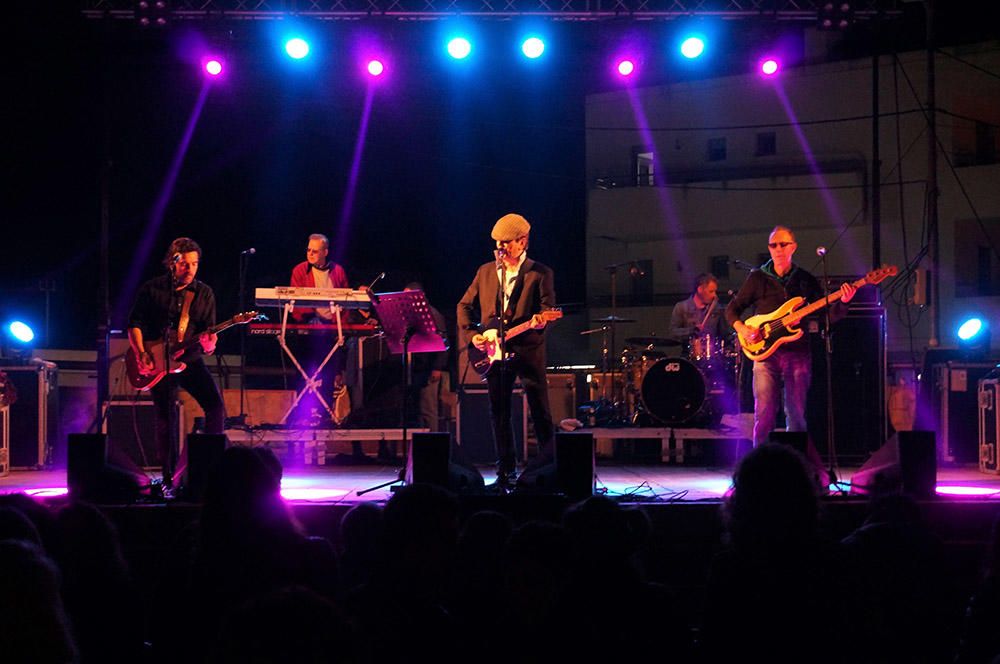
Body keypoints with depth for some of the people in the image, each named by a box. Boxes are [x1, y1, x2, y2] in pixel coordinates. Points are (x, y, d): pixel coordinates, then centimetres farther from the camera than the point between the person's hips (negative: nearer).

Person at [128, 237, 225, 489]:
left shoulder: (204, 293, 5)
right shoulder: (152, 289, 0)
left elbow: (209, 332, 4)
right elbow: (135, 324, 2)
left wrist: (209, 345, -20)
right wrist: (142, 354, -12)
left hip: (190, 360, 2)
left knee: (216, 406, -16)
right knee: (163, 419, -3)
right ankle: (169, 476, 8)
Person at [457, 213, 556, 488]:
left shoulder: (540, 273, 0)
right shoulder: (485, 271, 12)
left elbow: (548, 308, -7)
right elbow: (464, 305, 16)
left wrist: (540, 321, -30)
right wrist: (471, 334, 2)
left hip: (528, 349, -4)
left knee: (540, 412, -5)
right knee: (499, 414, 8)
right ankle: (506, 471, 17)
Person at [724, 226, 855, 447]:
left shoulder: (806, 280, 10)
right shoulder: (757, 278, 8)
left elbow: (829, 315, 7)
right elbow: (732, 309, 11)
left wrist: (842, 302, -13)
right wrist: (741, 328, -8)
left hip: (797, 353, 1)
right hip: (765, 353, -1)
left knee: (796, 416, 1)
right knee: (764, 415, -6)